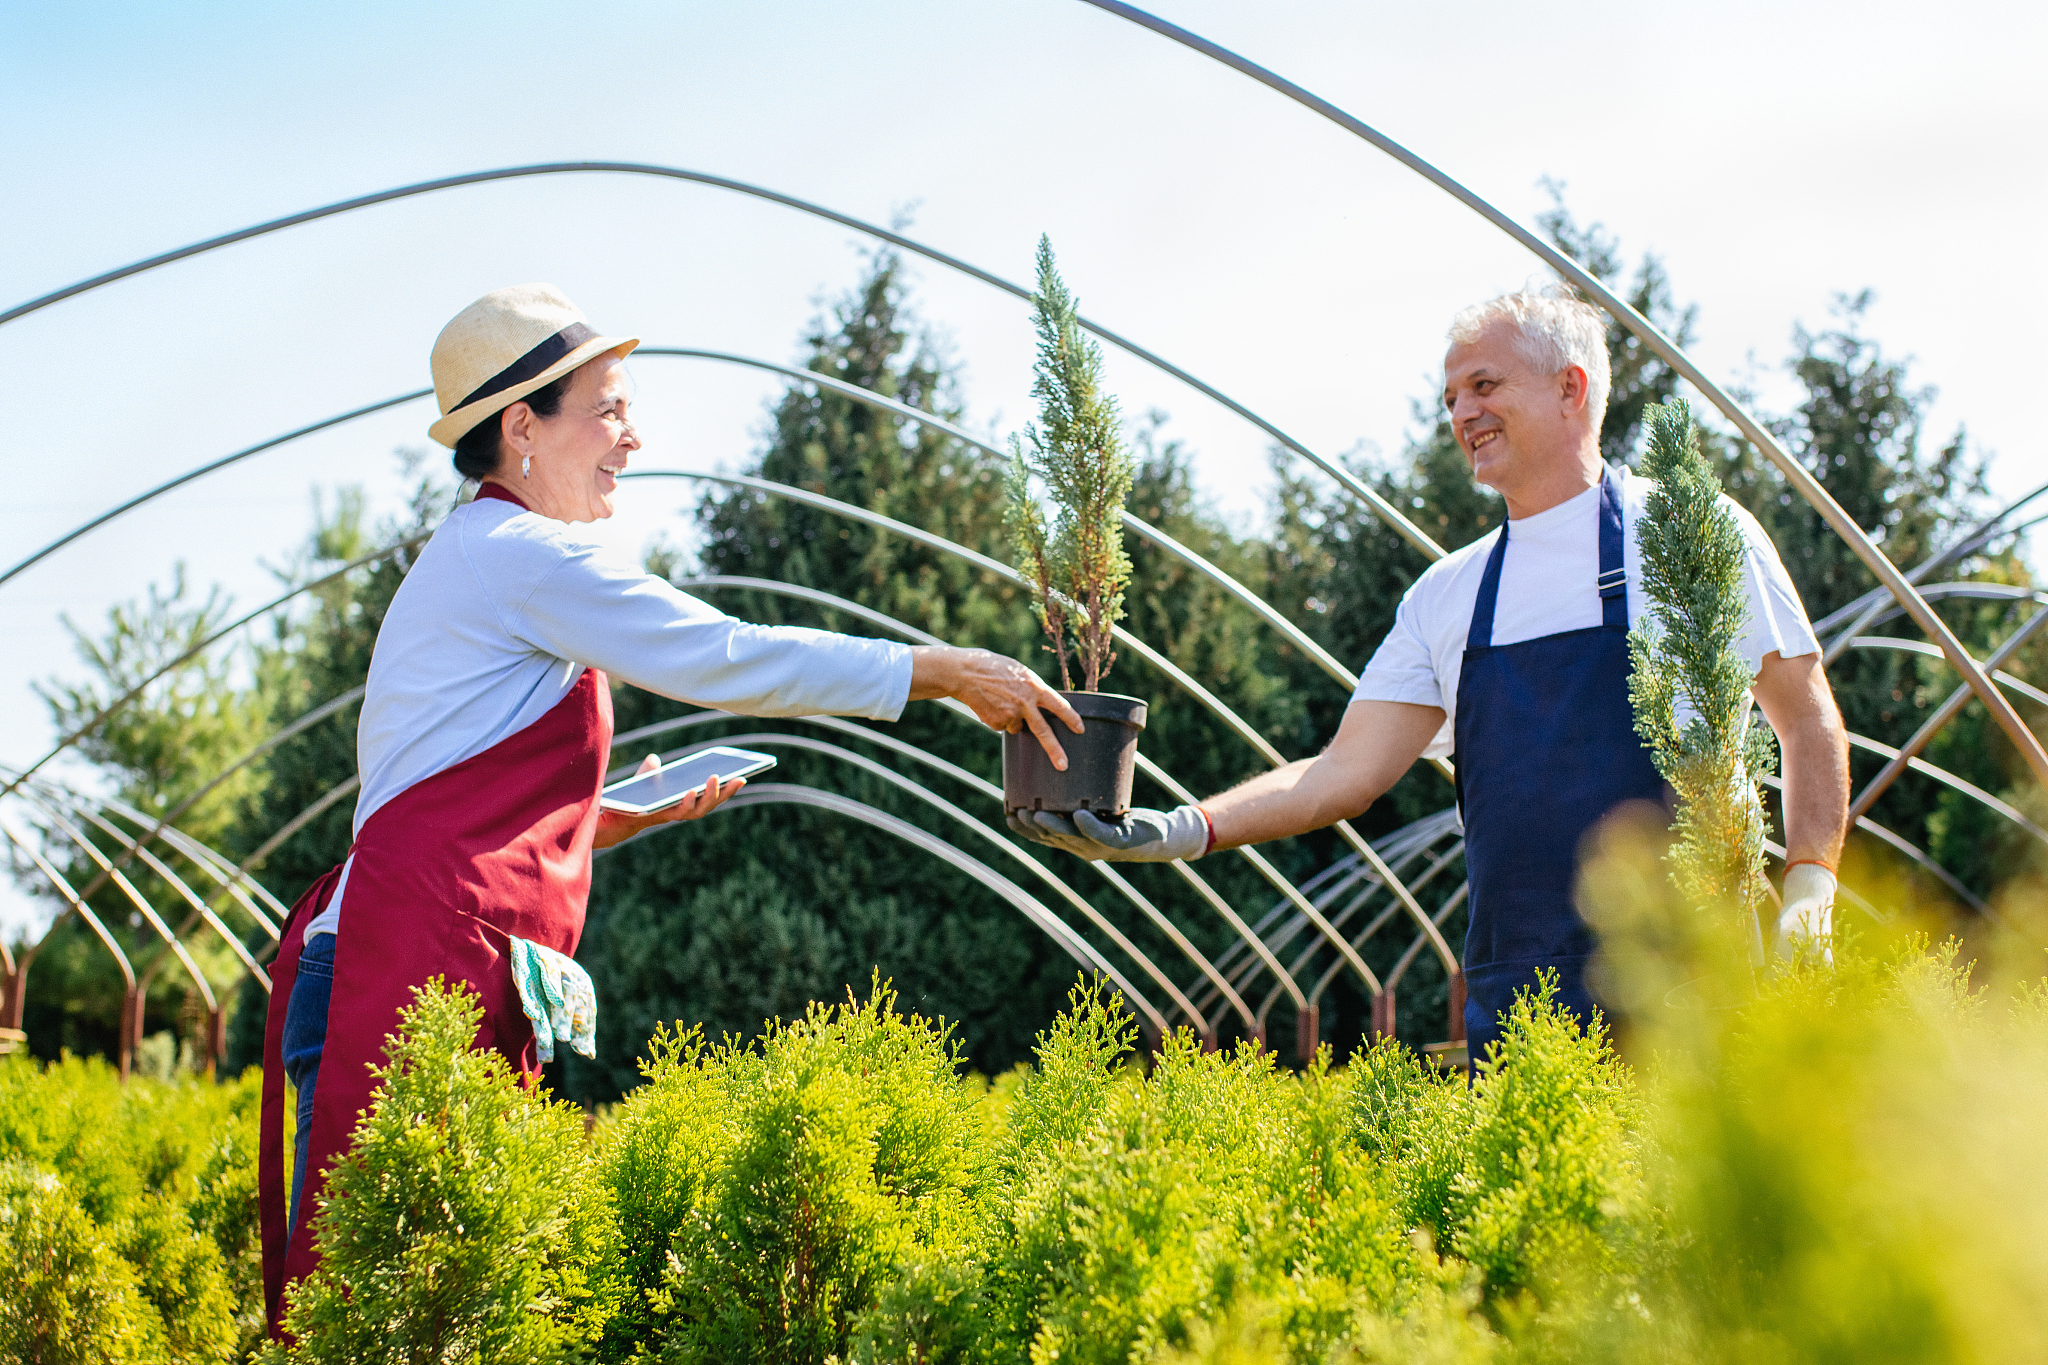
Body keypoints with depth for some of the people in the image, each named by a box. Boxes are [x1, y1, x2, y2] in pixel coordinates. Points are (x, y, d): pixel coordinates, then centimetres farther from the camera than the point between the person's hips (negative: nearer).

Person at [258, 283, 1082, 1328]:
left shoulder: (478, 560, 26)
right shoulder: (516, 552, -4)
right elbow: (728, 658, -9)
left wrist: (623, 817, 16)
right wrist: (950, 671, -4)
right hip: (411, 972, -10)